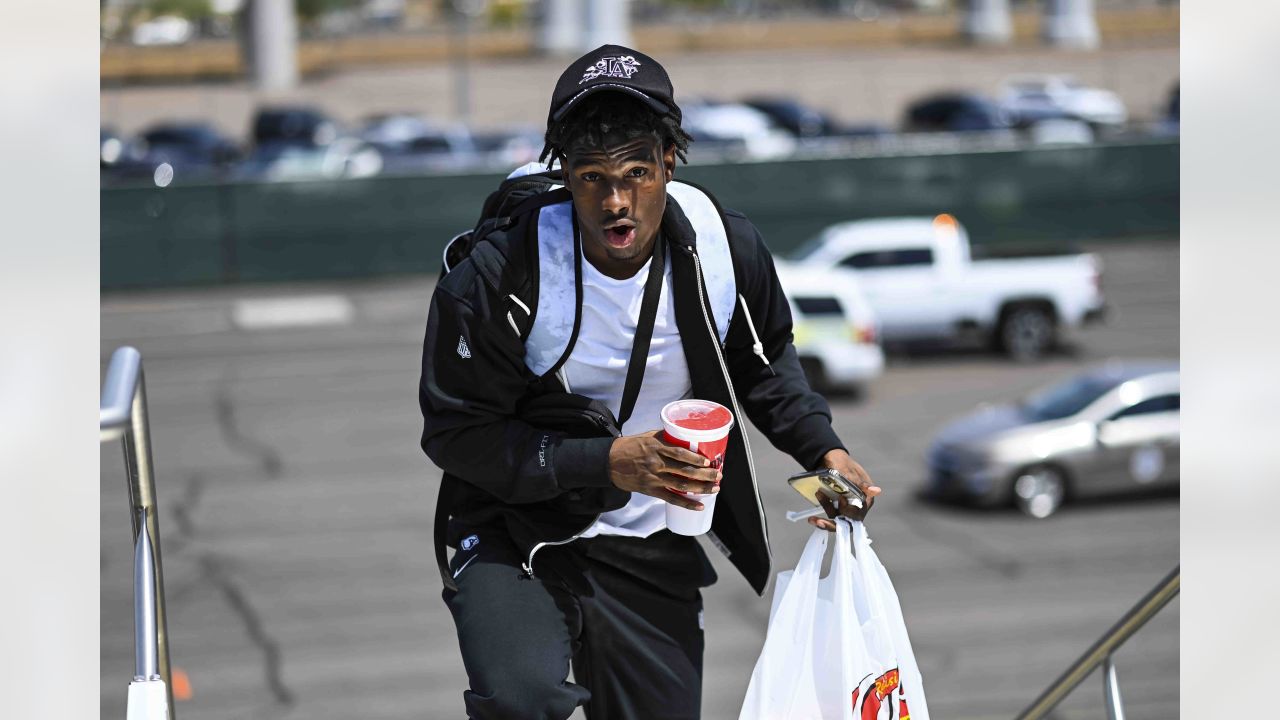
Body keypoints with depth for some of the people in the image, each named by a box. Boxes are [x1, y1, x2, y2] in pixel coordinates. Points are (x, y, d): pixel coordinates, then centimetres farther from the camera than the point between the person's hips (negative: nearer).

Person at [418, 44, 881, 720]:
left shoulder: (727, 248, -9)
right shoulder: (497, 278, -22)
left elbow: (763, 363, 12)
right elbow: (456, 434, -17)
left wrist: (823, 447, -3)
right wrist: (607, 462, -25)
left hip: (651, 556, 4)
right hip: (512, 536, -4)